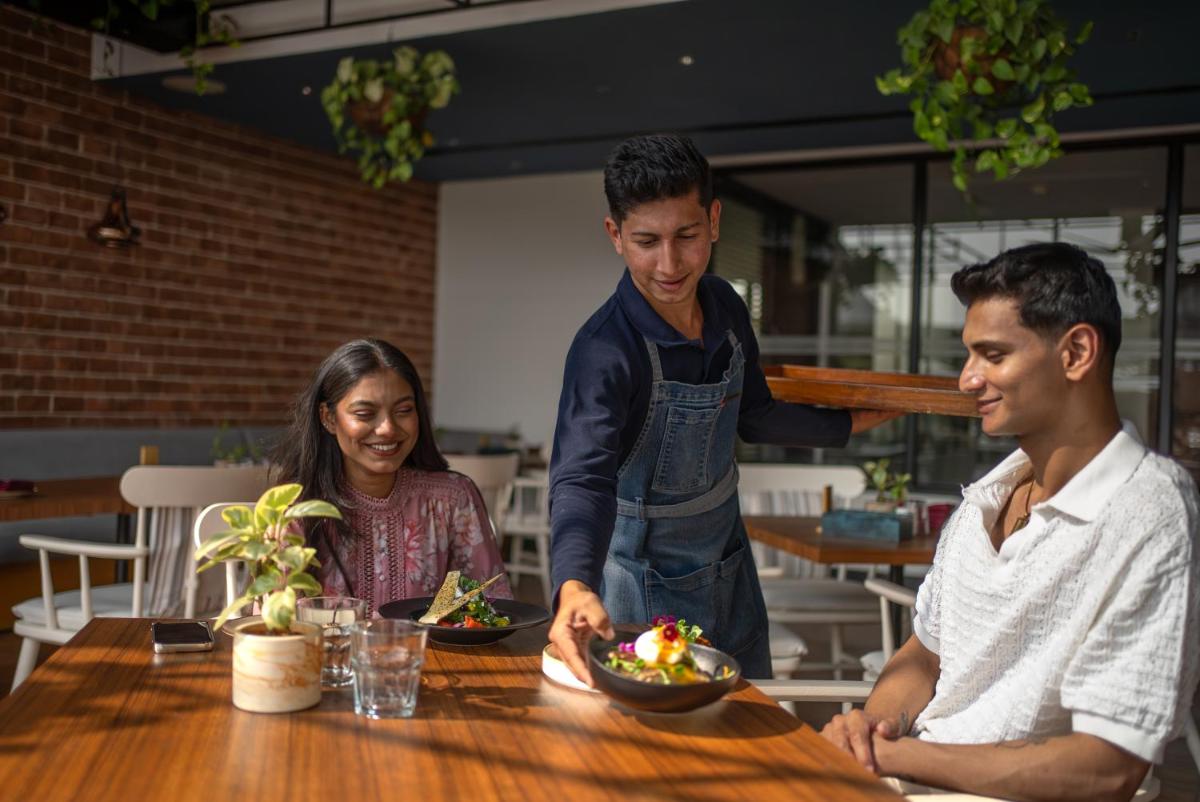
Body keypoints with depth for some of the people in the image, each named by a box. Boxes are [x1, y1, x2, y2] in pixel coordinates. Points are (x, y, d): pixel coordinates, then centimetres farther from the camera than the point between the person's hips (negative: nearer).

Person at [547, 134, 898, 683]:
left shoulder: (725, 307, -7)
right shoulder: (606, 349, -28)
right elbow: (581, 478, -41)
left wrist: (852, 423, 18)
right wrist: (575, 587, -58)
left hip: (729, 569, 7)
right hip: (649, 589, -6)